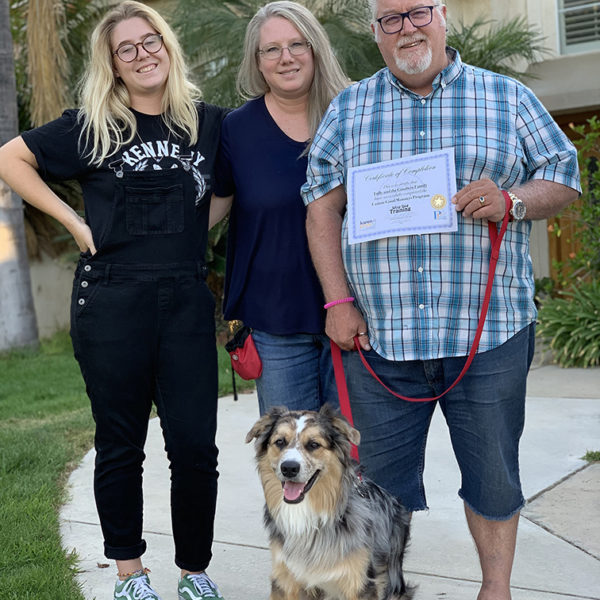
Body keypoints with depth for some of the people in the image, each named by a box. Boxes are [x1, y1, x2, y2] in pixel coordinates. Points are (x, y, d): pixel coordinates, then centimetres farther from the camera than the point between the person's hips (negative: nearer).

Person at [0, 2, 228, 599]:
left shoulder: (207, 123, 7)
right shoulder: (93, 126, 2)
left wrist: (194, 233, 6)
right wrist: (74, 221, -3)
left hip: (186, 301, 1)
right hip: (111, 302, -1)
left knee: (196, 445, 1)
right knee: (120, 444, 9)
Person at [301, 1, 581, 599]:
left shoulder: (509, 98, 8)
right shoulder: (347, 109, 10)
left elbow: (562, 175, 9)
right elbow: (322, 207, 7)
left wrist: (510, 201, -12)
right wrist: (338, 302, -2)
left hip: (487, 334, 0)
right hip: (379, 334, 1)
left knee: (492, 471, 9)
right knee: (384, 477, 8)